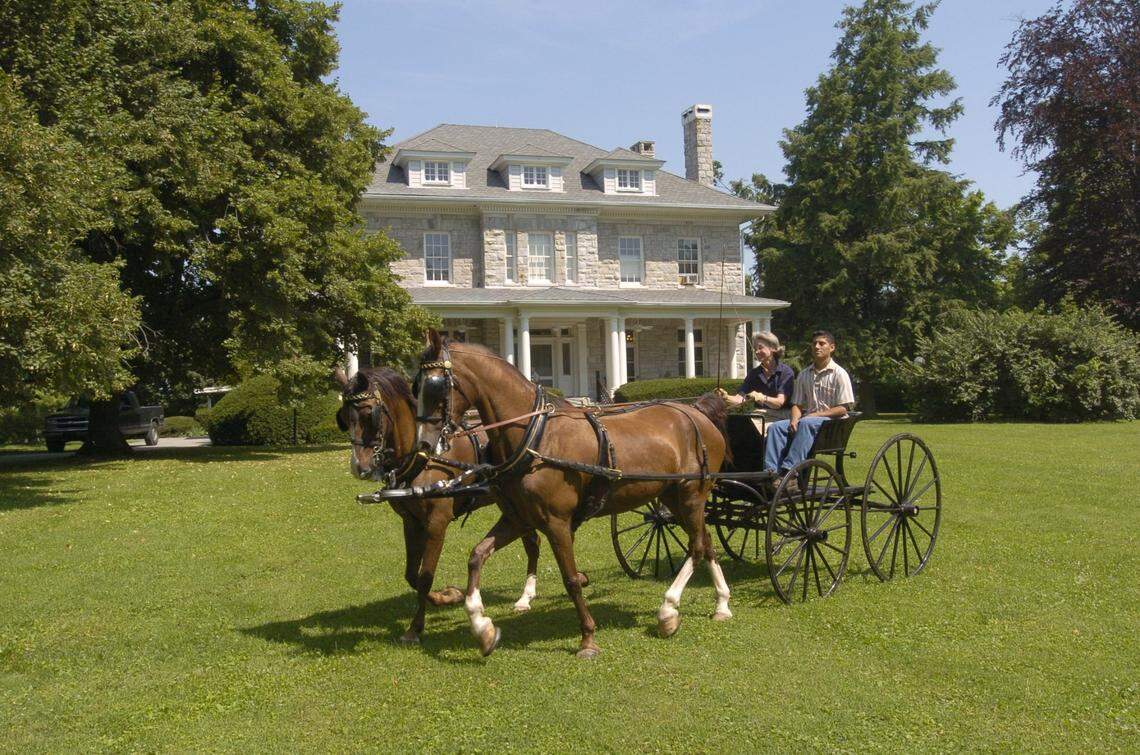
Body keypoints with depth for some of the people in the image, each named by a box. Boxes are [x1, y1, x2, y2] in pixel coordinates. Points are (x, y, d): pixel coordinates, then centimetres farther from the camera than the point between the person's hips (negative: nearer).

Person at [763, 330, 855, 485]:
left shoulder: (839, 374, 0)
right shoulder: (803, 375, 17)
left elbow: (843, 409, -6)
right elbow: (797, 404, 16)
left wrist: (816, 414, -16)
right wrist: (795, 419, -7)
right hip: (808, 418, 5)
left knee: (806, 424, -38)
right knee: (775, 427, -22)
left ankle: (789, 471, -46)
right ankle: (772, 472, -37)